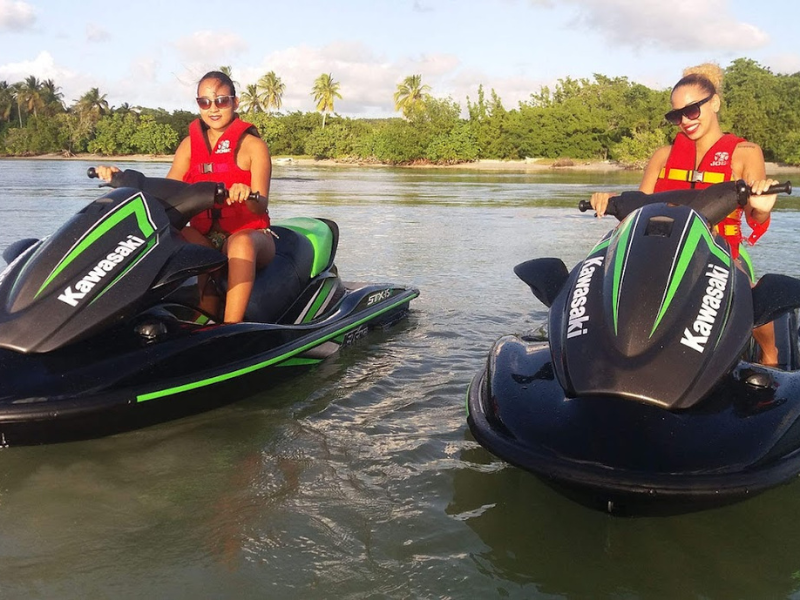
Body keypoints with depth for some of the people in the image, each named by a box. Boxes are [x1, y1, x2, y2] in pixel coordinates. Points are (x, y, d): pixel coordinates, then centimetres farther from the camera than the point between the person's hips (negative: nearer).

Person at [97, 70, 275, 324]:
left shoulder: (253, 145, 1)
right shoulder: (190, 143, 13)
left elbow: (261, 205, -12)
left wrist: (247, 195, -37)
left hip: (250, 234, -3)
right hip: (204, 237, 3)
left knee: (241, 243, -39)